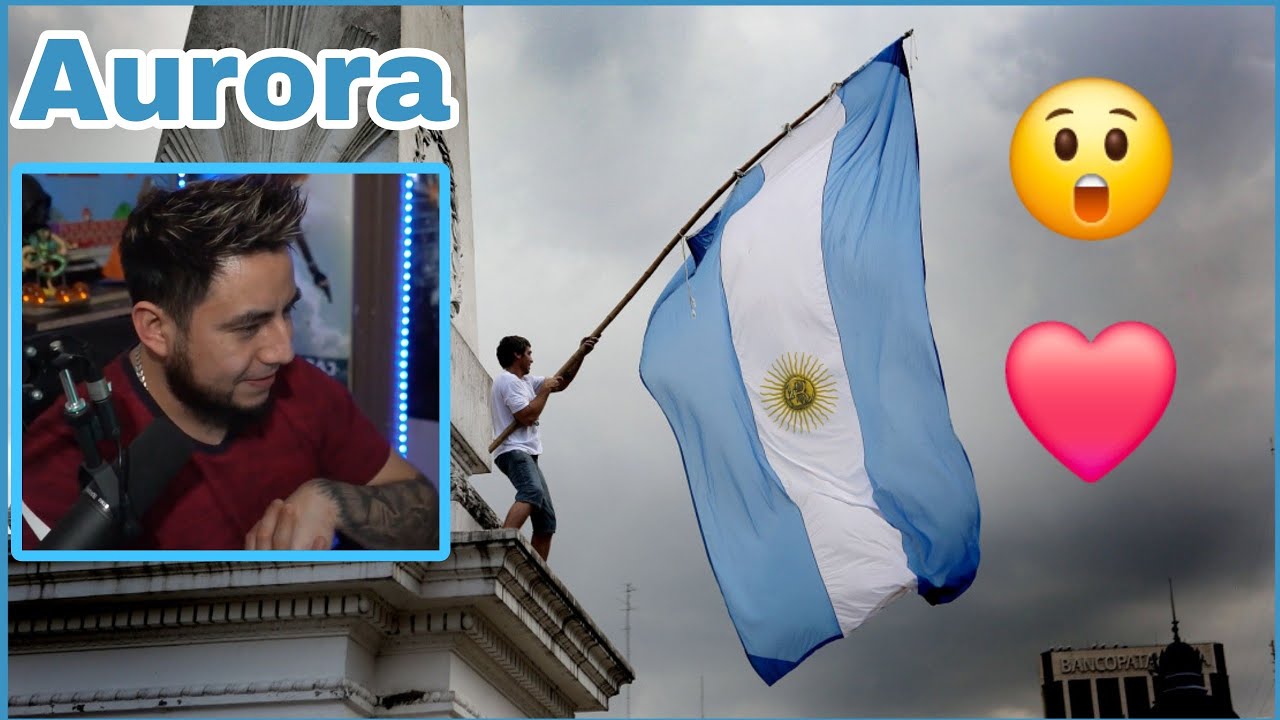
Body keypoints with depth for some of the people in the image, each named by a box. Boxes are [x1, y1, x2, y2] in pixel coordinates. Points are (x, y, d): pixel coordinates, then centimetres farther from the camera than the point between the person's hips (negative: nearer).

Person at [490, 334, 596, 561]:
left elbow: (561, 383, 27)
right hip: (514, 452, -11)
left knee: (546, 520, 6)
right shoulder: (508, 381, -7)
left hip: (527, 455, 11)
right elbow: (527, 416, -17)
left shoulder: (525, 381, 23)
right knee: (532, 492, -38)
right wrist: (544, 390, -5)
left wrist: (581, 354, 20)